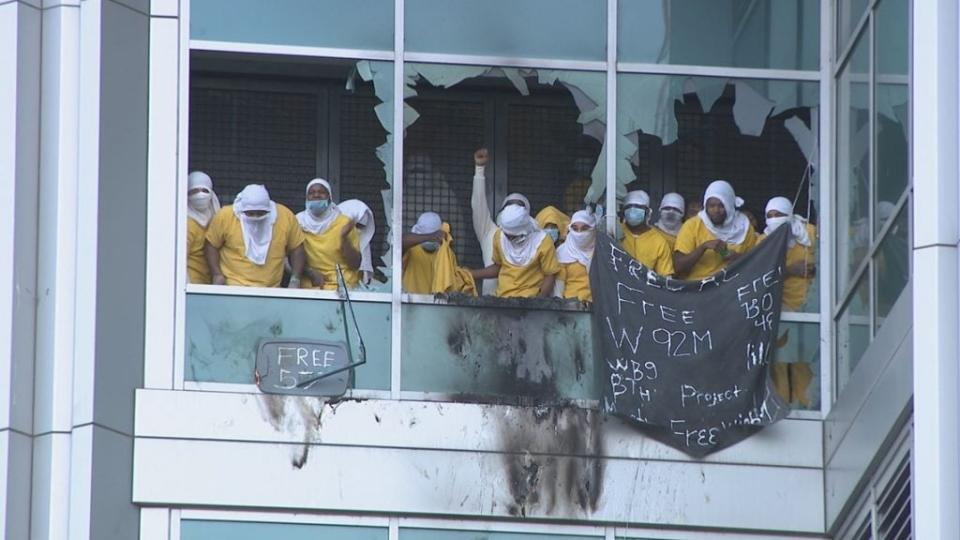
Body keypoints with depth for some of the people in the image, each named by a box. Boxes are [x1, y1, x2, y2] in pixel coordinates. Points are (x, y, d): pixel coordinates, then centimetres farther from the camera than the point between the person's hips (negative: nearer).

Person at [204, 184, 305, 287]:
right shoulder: (225, 216, -10)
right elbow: (211, 245, 0)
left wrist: (295, 278, -3)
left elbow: (296, 248, 5)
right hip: (233, 288, -1)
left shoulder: (286, 216, -6)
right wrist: (217, 274, -8)